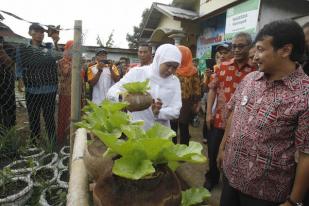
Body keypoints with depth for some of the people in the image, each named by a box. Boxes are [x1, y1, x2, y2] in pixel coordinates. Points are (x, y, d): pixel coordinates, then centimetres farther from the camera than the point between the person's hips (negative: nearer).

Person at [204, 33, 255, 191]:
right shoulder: (223, 66, 3)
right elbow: (213, 89, 5)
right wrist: (208, 113, 0)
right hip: (219, 120, 3)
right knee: (213, 153, 15)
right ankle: (211, 178, 43)